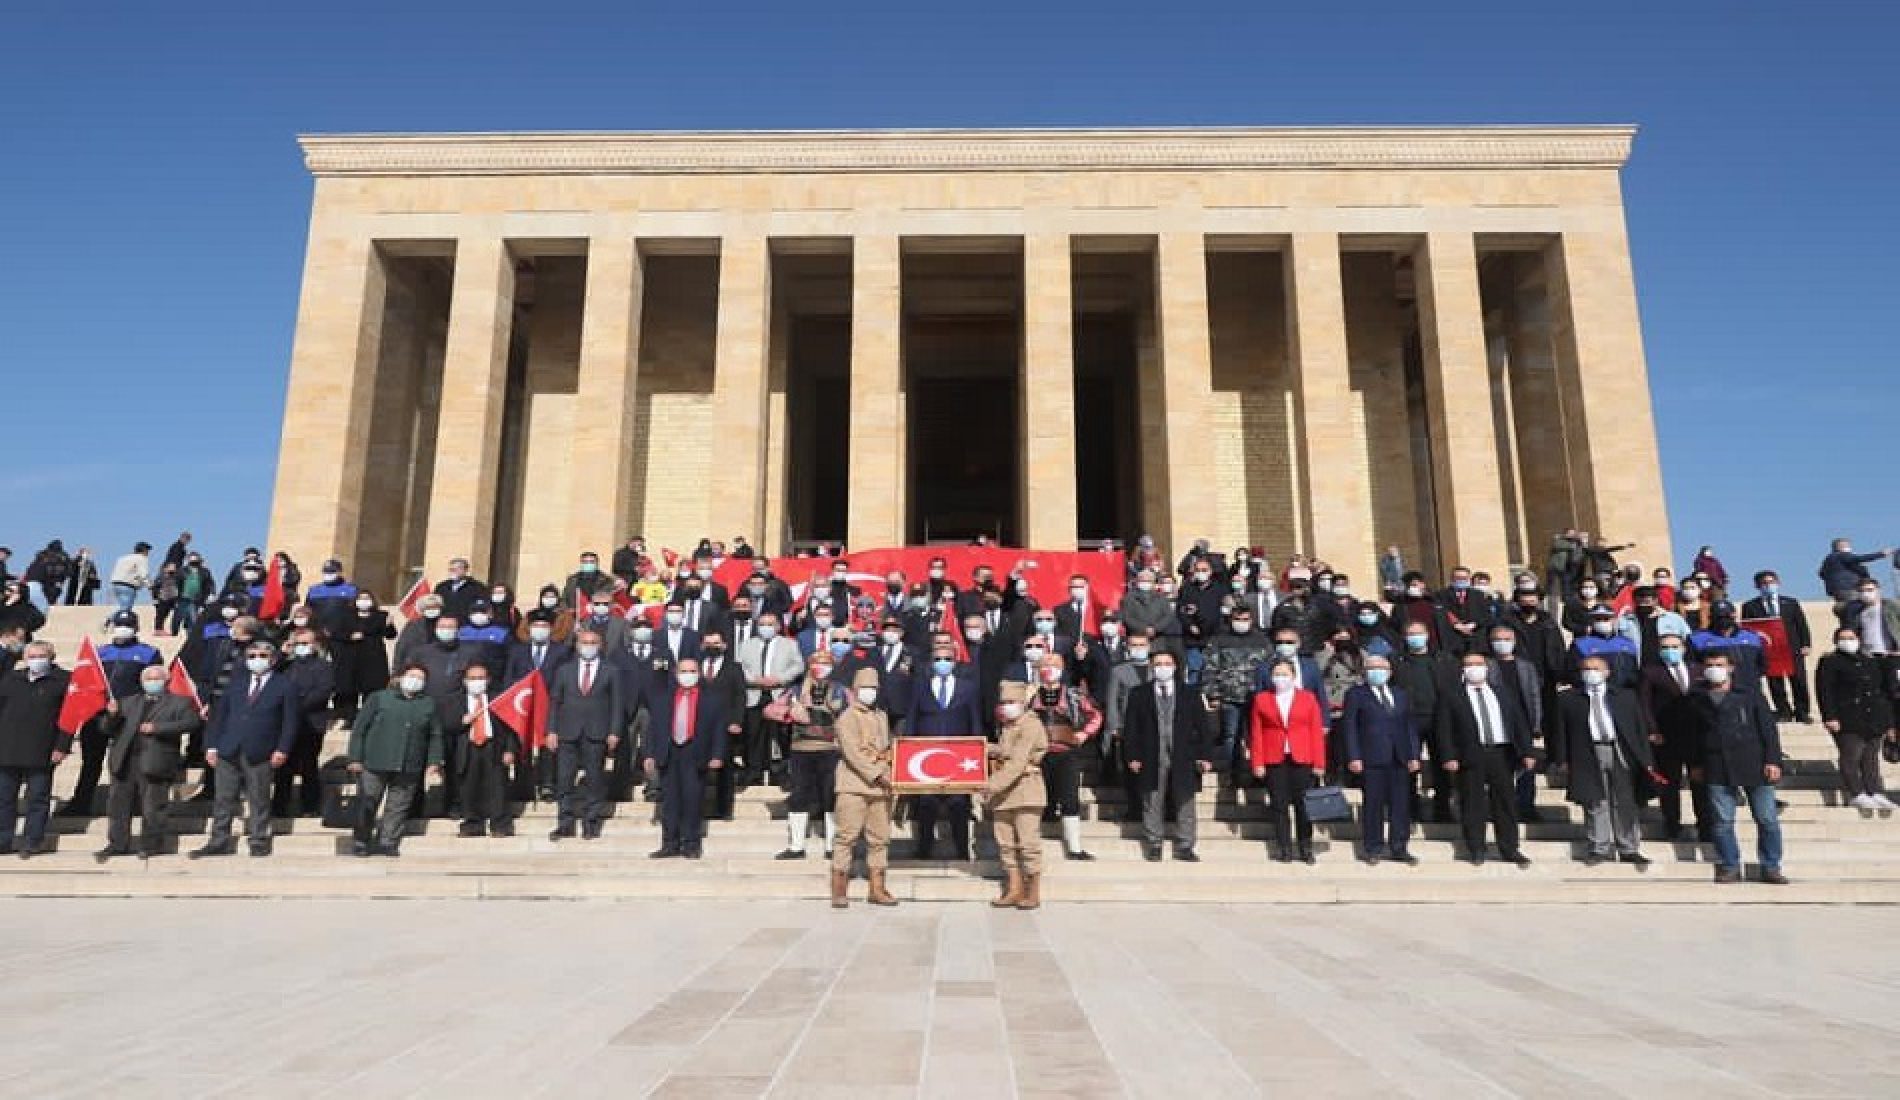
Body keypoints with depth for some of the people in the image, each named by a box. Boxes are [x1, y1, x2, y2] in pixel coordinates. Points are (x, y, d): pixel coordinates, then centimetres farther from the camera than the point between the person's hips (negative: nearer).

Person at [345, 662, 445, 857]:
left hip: (409, 768, 2)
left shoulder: (429, 705, 11)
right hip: (375, 764, -1)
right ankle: (360, 842, 20)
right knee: (367, 804, 4)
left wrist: (434, 761, 3)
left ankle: (388, 843, 11)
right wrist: (355, 758, -2)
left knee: (398, 807, 2)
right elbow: (359, 729, 4)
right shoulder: (380, 698, 5)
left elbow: (435, 736, 13)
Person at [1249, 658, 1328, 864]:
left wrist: (1319, 762, -2)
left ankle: (1306, 849, 13)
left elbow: (1316, 732, 4)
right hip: (1274, 761, 0)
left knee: (1303, 805, 2)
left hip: (1302, 760, 0)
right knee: (1279, 806, 3)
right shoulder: (1261, 699, 7)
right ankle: (1284, 849, 11)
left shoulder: (1308, 698, 7)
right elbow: (1256, 733, 4)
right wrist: (1258, 763, -2)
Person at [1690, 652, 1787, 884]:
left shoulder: (1750, 696, 5)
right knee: (1722, 821, 1)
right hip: (1718, 771, 1)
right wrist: (1696, 764, 15)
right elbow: (1695, 734, 17)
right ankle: (1729, 867, 11)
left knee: (1767, 819, 1)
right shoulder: (1699, 700, 10)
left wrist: (1772, 760, -4)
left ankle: (1771, 868, 12)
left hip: (1754, 766, -1)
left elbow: (1768, 729, 4)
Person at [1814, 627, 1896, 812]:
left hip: (1874, 721, 6)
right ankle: (1857, 794, -3)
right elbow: (1825, 691, -9)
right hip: (1848, 722, -6)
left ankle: (1875, 793, 9)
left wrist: (1888, 722, 18)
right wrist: (1830, 717, -18)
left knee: (1871, 759, 7)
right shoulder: (1830, 663, 0)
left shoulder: (1871, 663, 20)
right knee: (1851, 757, -8)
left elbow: (1884, 694, 23)